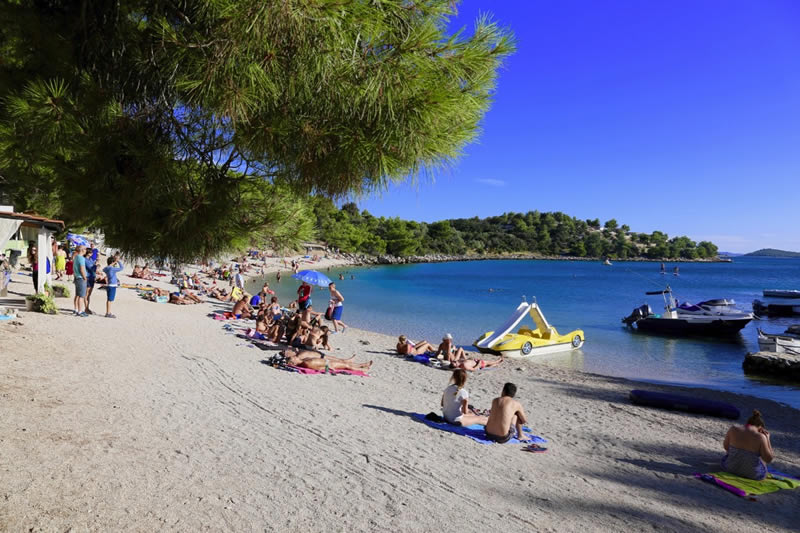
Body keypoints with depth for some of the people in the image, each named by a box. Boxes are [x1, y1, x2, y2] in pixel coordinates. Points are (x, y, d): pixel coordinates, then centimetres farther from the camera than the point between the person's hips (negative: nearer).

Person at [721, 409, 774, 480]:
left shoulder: (733, 429, -13)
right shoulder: (760, 437, -19)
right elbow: (769, 459, -8)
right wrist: (767, 439, -2)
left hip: (730, 468, 1)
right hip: (753, 474, -1)